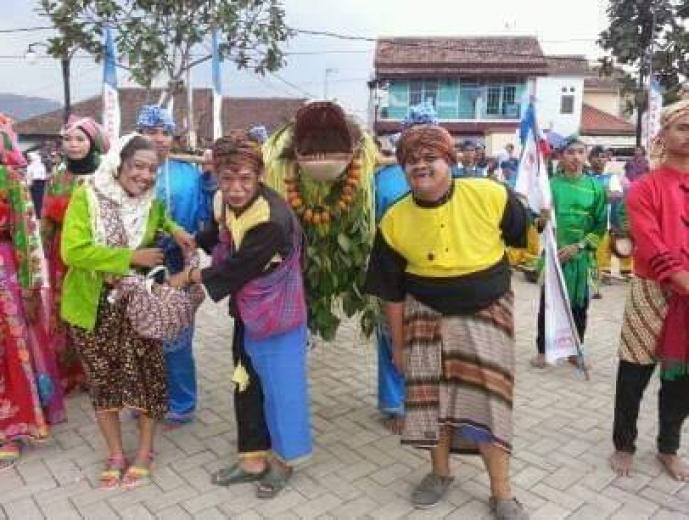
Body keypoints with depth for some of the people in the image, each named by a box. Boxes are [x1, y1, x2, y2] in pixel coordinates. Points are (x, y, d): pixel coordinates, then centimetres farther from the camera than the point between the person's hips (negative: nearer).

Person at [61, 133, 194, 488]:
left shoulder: (151, 203, -2)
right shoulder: (86, 197, -14)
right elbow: (72, 250, -23)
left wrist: (174, 230, -2)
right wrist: (131, 256, -24)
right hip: (94, 305, -2)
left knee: (144, 373, 6)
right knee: (103, 376, 11)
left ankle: (144, 451, 27)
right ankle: (115, 453, 30)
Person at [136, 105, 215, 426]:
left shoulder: (187, 173, -1)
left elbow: (205, 216, -6)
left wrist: (209, 178, -14)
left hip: (176, 267, -1)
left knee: (175, 336, 8)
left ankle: (181, 403, 25)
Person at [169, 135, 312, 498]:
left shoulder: (272, 221, -30)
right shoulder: (229, 201, -6)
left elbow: (235, 268, -21)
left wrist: (190, 276, -7)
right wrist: (192, 241, 1)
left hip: (278, 314, -8)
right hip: (248, 311, 8)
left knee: (279, 385, 7)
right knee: (246, 385, 16)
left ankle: (282, 460, 30)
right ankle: (253, 458, 34)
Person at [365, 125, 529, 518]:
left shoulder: (490, 196, -17)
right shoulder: (394, 221, -10)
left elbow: (526, 240, 3)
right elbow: (392, 292, -1)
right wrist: (398, 344, 4)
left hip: (487, 310, -1)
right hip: (427, 314, 2)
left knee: (488, 397, -1)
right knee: (432, 395, 8)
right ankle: (440, 472, 34)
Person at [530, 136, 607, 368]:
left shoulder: (595, 187, 1)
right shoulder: (551, 184, -2)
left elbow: (601, 225, 1)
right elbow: (537, 220, 0)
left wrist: (578, 246, -10)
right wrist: (541, 221, -23)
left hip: (582, 255, 1)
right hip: (554, 253, -1)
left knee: (579, 304, 11)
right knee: (548, 303, 5)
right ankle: (543, 350, 18)